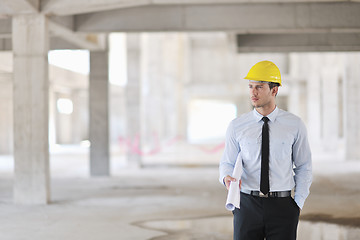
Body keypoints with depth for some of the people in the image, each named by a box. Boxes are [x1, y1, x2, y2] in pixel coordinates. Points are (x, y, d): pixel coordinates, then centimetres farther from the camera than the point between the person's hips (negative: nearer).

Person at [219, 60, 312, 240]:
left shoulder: (295, 125, 1)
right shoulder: (237, 127, 3)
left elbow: (303, 167, 8)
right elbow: (227, 163, 9)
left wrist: (298, 203, -1)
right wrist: (226, 177, -14)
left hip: (281, 207, 0)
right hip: (247, 205, 1)